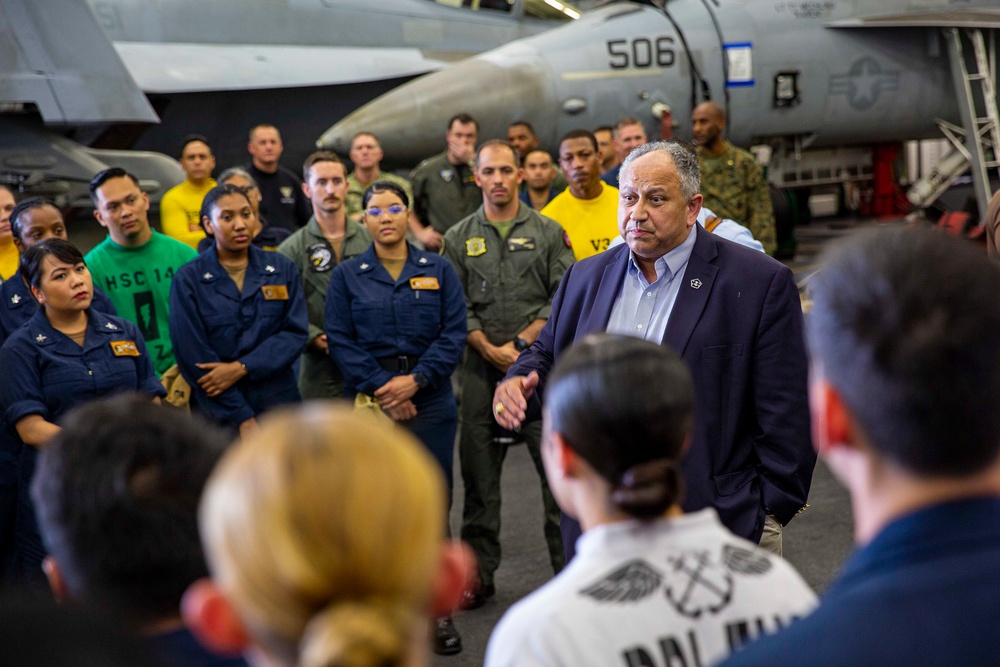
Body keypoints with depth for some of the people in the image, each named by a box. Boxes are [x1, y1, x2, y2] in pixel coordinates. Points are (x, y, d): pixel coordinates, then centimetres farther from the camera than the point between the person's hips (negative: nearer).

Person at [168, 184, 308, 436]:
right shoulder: (189, 279, -2)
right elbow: (193, 355, -7)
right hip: (218, 408, -2)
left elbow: (296, 331, -1)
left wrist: (241, 367, -15)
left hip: (278, 403, 2)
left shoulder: (282, 269, 7)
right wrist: (243, 419, -13)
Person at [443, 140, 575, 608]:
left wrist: (522, 341, -10)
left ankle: (569, 566, 8)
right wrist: (489, 348, -8)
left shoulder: (548, 232, 6)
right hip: (481, 365, 2)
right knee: (479, 473, 7)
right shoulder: (459, 239, 9)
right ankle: (479, 574, 17)